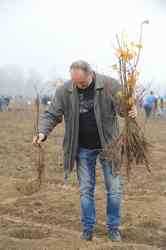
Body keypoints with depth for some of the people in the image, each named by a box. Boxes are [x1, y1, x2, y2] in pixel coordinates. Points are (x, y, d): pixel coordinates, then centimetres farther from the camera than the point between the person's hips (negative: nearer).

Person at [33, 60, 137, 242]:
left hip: (108, 145, -1)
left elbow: (123, 106, -4)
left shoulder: (110, 85, -11)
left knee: (114, 189, 4)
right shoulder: (64, 91, -6)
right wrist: (43, 132, -20)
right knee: (86, 190, 8)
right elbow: (52, 115, -2)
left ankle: (113, 229, 20)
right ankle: (87, 230, 21)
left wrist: (131, 111, -28)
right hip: (83, 149, 1)